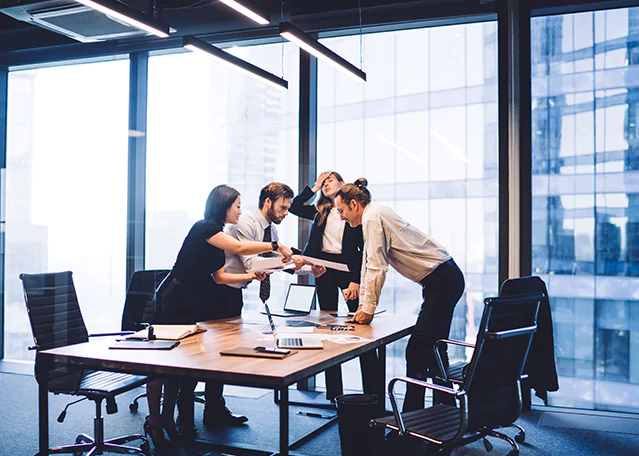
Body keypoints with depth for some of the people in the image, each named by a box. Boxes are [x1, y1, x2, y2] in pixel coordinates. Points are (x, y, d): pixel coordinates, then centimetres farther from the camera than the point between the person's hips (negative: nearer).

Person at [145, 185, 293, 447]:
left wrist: (252, 276, 2)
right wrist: (275, 246, -22)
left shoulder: (217, 235, 12)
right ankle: (154, 421, 7)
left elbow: (220, 276, 11)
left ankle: (168, 418, 23)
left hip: (191, 306, 10)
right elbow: (240, 248, -26)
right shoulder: (204, 228, -15)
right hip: (172, 303, -10)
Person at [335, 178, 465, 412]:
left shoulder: (372, 218, -14)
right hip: (446, 279, 11)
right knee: (431, 350, 15)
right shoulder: (375, 215, 16)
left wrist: (368, 308, -10)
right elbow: (367, 265, 19)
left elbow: (376, 268, -18)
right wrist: (362, 305, 19)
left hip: (442, 281, -11)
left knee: (417, 352, -8)